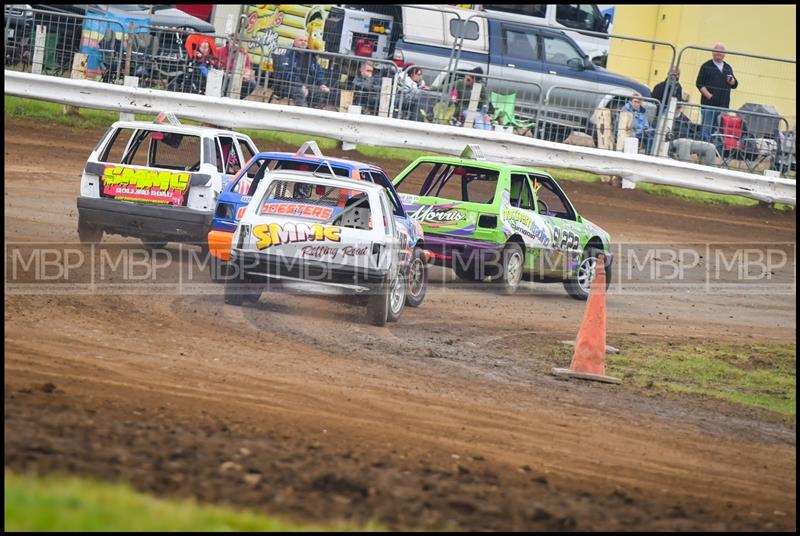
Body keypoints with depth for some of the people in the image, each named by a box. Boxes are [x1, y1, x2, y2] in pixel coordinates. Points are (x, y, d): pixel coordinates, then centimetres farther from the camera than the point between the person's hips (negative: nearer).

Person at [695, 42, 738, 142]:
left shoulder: (728, 68, 18)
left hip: (723, 106, 5)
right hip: (709, 105, -5)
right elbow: (699, 84, -3)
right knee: (707, 131, -9)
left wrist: (731, 81, -5)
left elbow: (735, 84, 19)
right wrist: (708, 95, -15)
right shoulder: (706, 66, 3)